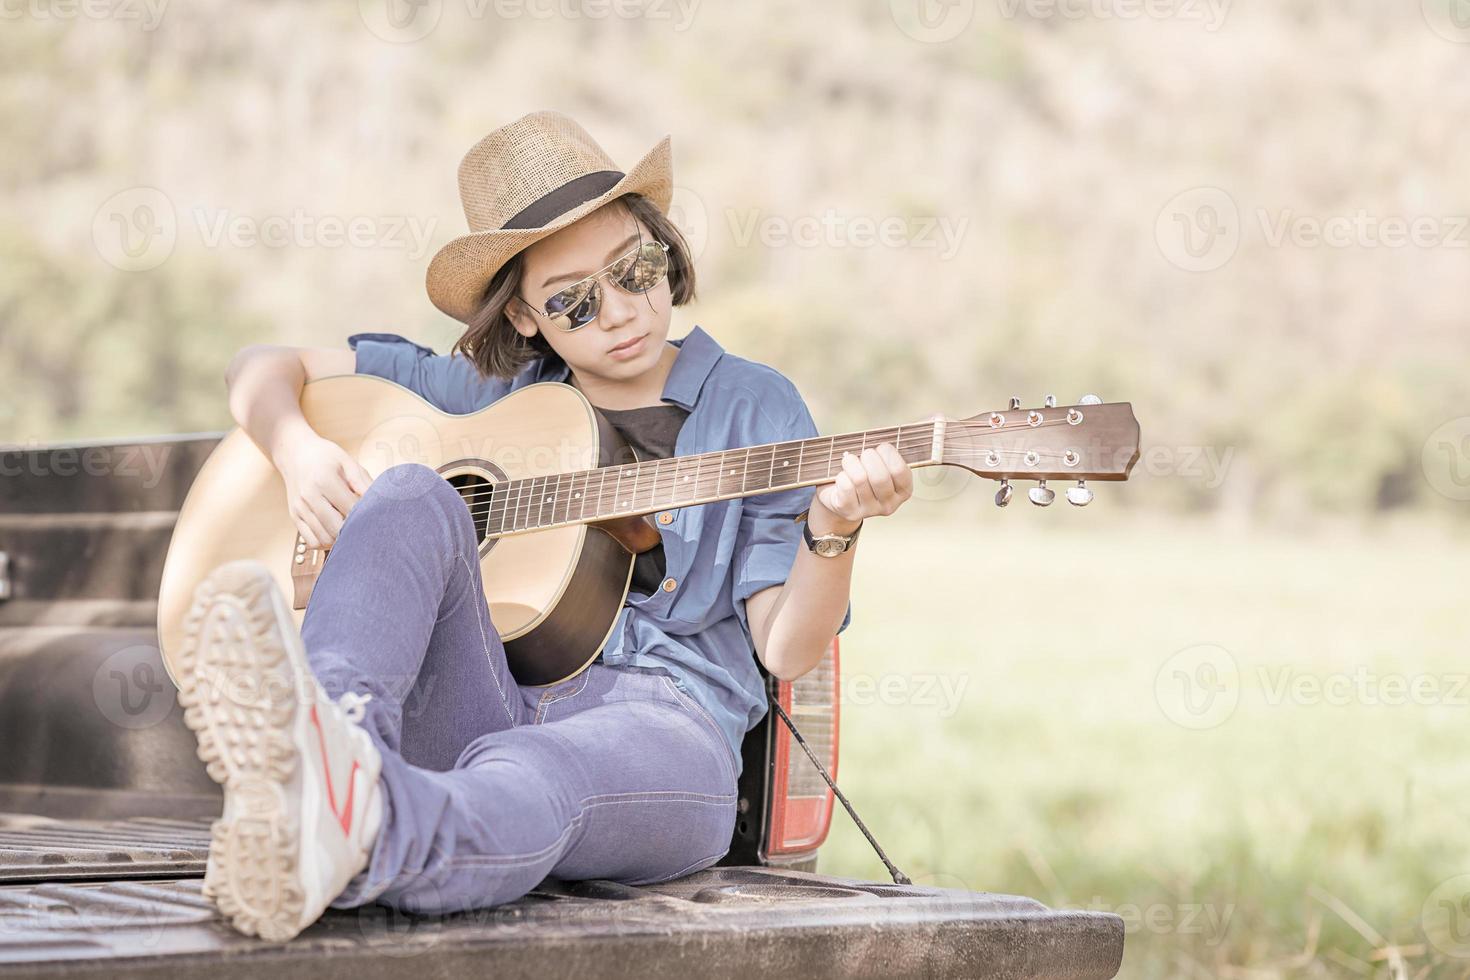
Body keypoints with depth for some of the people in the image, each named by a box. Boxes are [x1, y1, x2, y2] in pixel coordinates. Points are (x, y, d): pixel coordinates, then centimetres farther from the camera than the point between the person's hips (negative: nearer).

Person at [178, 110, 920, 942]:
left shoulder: (754, 406, 12)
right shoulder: (490, 391, 17)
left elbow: (786, 650, 4)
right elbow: (268, 367, 24)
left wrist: (833, 530, -17)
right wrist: (298, 451, 1)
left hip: (662, 723, -2)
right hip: (474, 705, 3)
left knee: (521, 786, -39)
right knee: (411, 494, -24)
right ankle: (332, 737, -55)